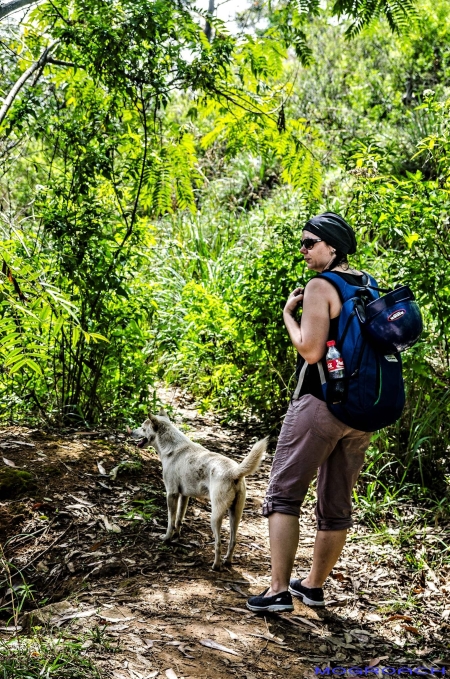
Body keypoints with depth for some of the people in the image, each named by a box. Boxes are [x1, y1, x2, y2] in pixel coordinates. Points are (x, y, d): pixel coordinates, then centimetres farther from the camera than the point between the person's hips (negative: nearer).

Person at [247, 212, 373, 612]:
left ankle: (279, 591, -4)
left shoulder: (321, 286, -11)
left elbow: (311, 351, -18)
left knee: (283, 496, -1)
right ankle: (314, 586, 26)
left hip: (319, 405, -8)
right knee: (337, 506, 14)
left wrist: (288, 314, -5)